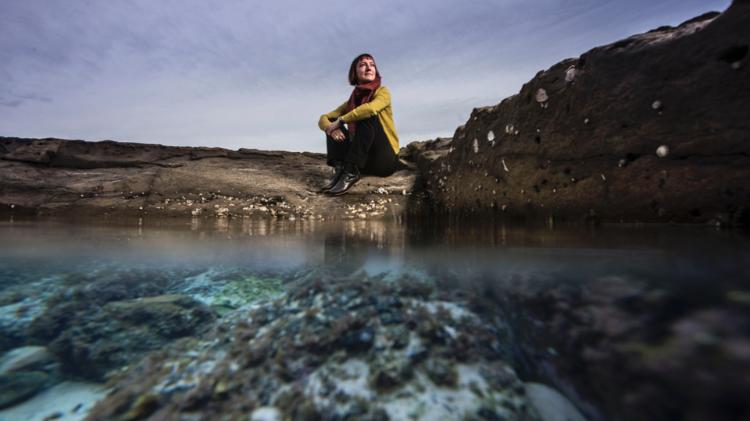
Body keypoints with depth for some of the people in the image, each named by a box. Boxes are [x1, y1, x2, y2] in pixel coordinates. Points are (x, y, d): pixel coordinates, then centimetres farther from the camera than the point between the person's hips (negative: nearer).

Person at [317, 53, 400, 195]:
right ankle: (340, 169, -23)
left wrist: (340, 121, -19)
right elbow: (323, 119, 5)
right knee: (332, 123, -3)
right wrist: (330, 128, -19)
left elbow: (371, 108, -25)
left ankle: (352, 172, -30)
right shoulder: (351, 101, 12)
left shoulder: (382, 92, -2)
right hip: (363, 160, 5)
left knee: (367, 115, -24)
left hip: (385, 159, -4)